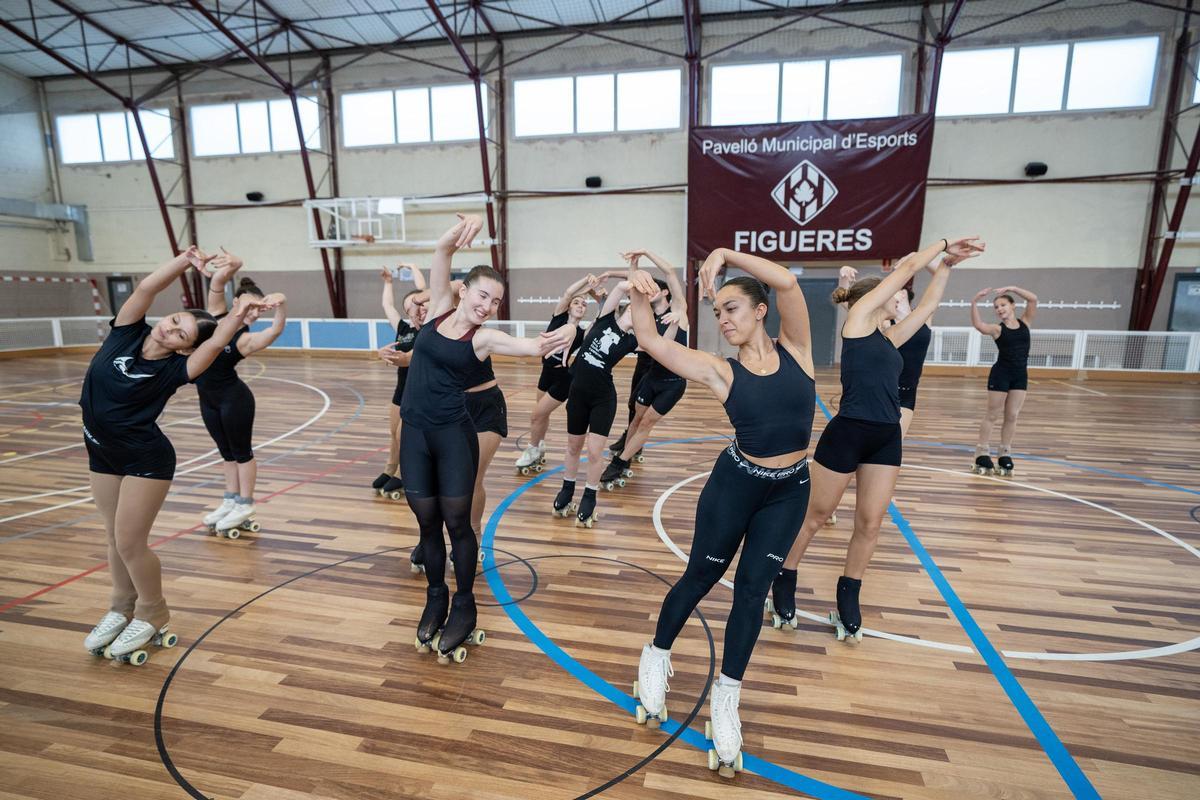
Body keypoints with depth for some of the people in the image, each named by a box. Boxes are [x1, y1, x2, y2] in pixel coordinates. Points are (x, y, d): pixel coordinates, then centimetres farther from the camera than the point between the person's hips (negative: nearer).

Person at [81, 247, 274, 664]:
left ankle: (152, 615, 21)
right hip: (102, 455, 6)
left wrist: (239, 312, -51)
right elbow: (146, 288, -21)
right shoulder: (126, 334, -9)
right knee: (116, 538, 17)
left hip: (146, 459, -6)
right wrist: (185, 260, -29)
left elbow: (216, 343, -38)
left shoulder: (173, 368, -21)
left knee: (130, 541, -2)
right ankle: (122, 607, 38)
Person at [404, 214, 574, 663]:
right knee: (426, 521, 13)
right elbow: (442, 251, -7)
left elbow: (531, 345, -26)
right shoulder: (440, 308, 3)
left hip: (454, 433, -3)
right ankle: (436, 597, 35)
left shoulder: (484, 337, -7)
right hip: (414, 431, 3)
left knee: (457, 522, 5)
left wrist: (554, 342, -49)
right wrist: (462, 229, -29)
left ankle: (464, 605, 26)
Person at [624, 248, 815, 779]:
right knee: (700, 577, 10)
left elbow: (787, 283, -22)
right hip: (734, 485, -1)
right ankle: (657, 657, 36)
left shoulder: (794, 348, -7)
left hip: (790, 491, 2)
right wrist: (640, 296, -32)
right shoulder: (719, 371, -11)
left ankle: (726, 698, 24)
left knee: (752, 588, 7)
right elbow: (650, 342, -18)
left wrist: (726, 254, -22)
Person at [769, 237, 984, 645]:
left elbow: (928, 304, 26)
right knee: (816, 515, 7)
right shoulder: (858, 318, -3)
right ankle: (783, 583, 25)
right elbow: (906, 268, 2)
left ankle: (848, 600, 26)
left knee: (870, 524, 9)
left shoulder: (889, 338, 16)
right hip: (847, 433, -7)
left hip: (886, 438, 7)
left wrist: (947, 264, 26)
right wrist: (943, 244, 15)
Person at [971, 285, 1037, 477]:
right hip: (1001, 374, -3)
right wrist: (974, 302, -34)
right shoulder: (997, 329, -6)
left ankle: (1005, 455, 17)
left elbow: (1033, 299, -7)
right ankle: (983, 455, 9)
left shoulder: (1025, 322, 5)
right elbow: (978, 325, -27)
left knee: (1012, 417, 8)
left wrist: (1013, 288, -11)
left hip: (1020, 375, 4)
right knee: (992, 415, 3)